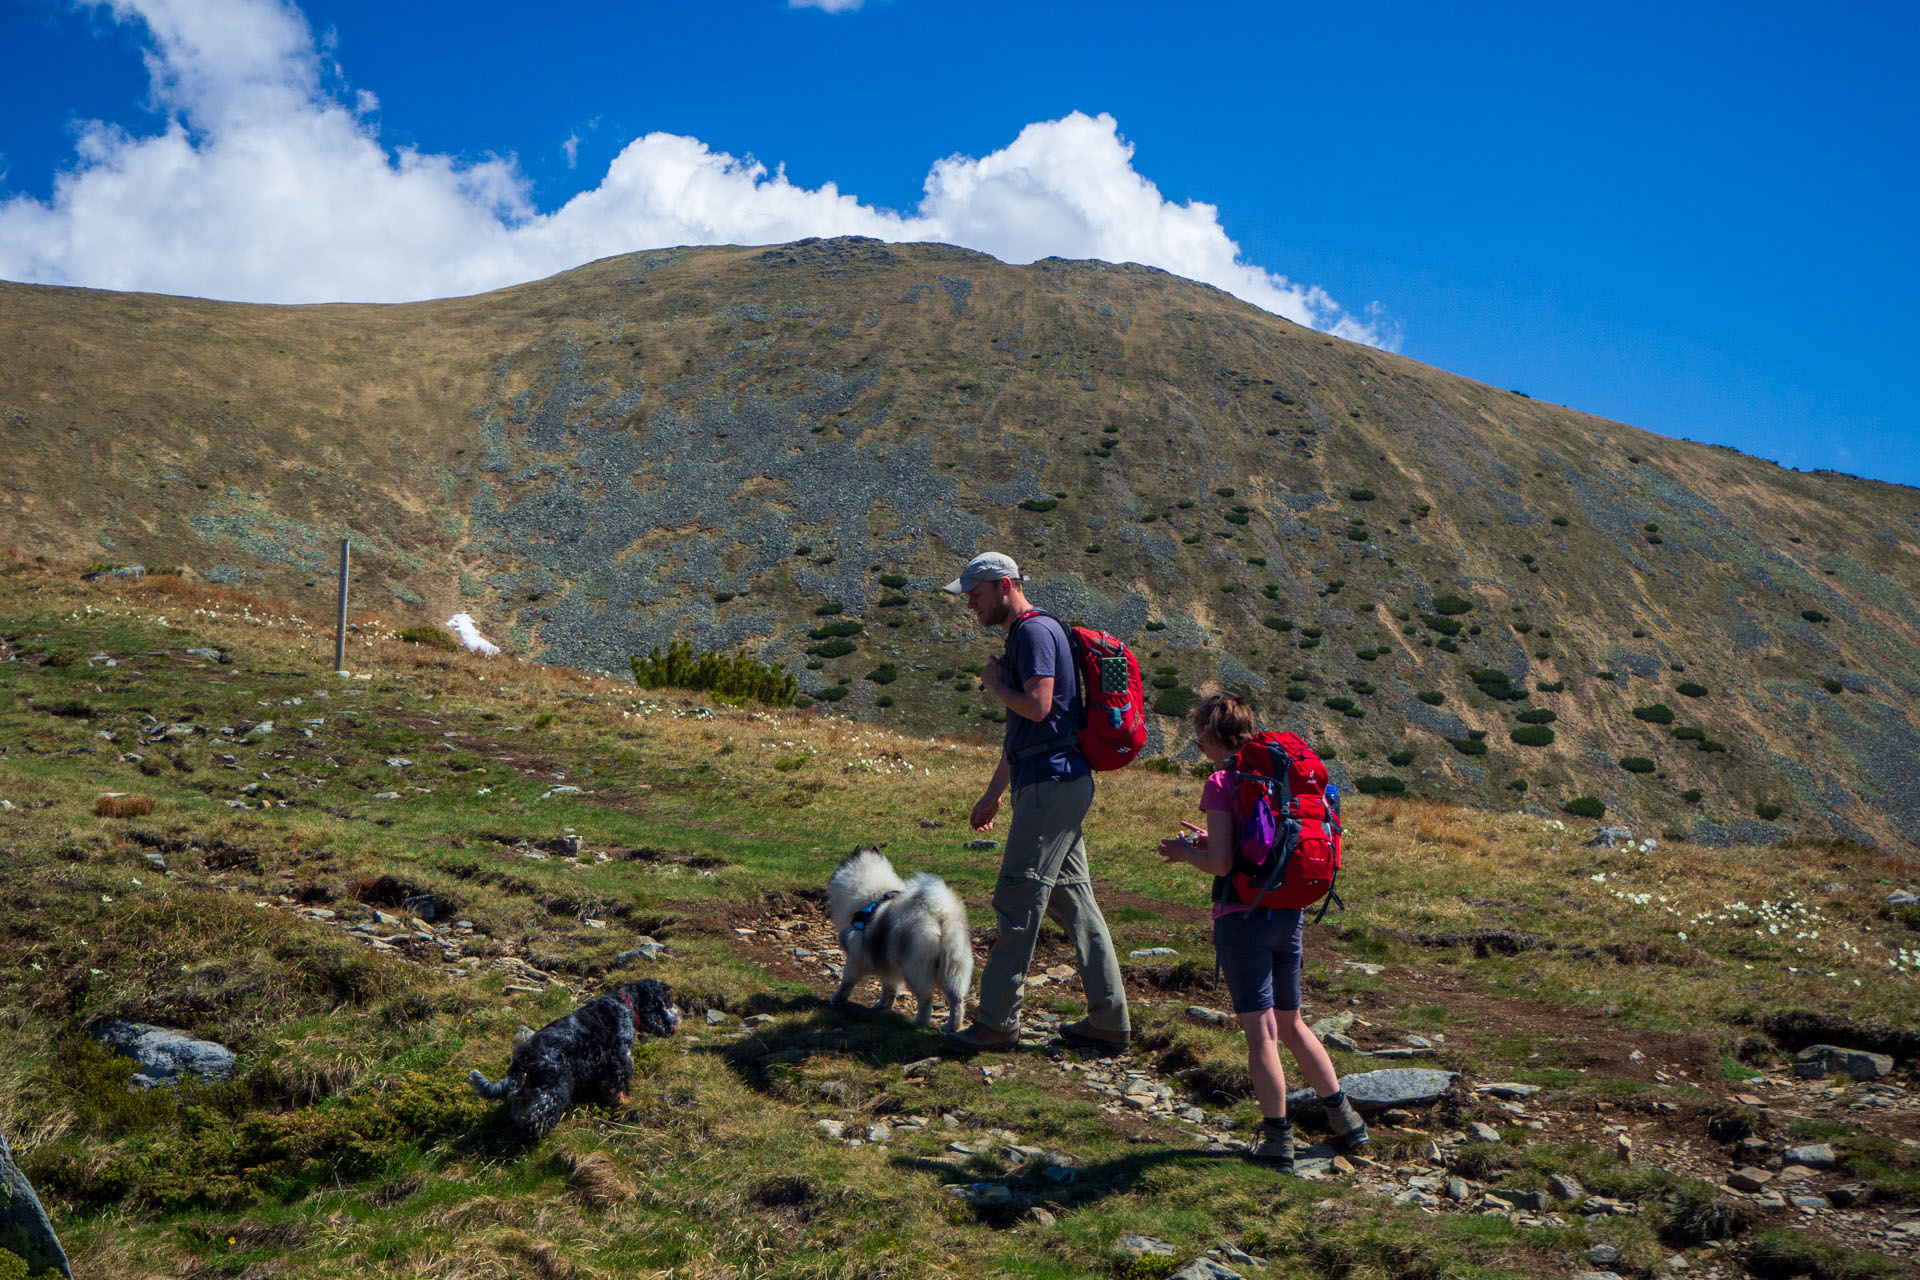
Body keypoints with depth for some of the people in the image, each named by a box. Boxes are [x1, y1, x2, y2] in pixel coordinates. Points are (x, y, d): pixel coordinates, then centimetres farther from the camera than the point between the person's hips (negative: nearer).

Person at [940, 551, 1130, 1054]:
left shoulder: (1036, 631, -10)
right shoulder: (1021, 637, 22)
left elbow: (1037, 706, -22)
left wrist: (994, 684, -4)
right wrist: (994, 791, 28)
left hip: (1052, 782, -10)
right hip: (1057, 784, 10)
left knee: (1017, 899, -6)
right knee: (1072, 900, 10)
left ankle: (998, 1020, -1)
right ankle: (1109, 1021, 13)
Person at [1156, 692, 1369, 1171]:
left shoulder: (1221, 782, -11)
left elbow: (1222, 864, -16)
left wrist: (1185, 852, 1)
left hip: (1242, 918, -7)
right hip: (1289, 913, 7)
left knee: (1261, 1032, -1)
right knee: (1291, 1024, 20)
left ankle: (1278, 1140, 2)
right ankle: (1345, 1118, 24)